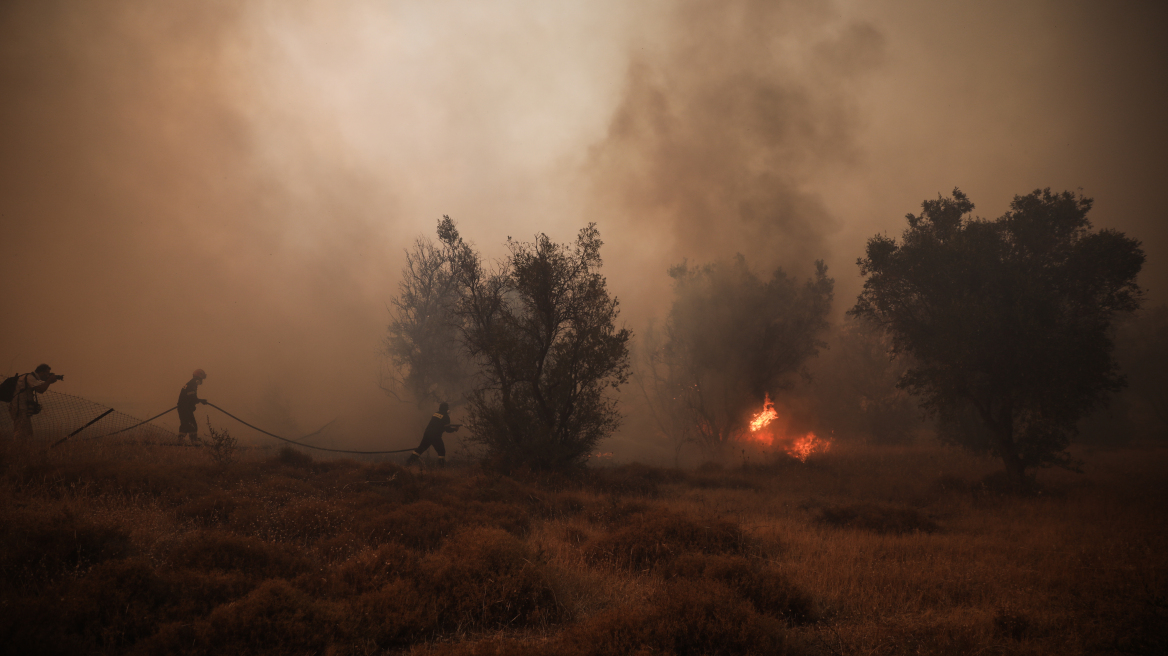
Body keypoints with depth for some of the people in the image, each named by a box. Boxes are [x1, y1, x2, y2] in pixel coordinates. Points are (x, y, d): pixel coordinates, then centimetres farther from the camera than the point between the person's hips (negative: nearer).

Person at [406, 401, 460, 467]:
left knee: (421, 448, 13)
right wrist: (455, 429, 15)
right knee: (441, 451, 7)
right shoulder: (446, 417, -4)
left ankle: (411, 460, 11)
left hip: (427, 434, 6)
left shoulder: (435, 413, 15)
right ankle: (441, 464, 2)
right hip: (435, 436, -6)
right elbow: (447, 429, -4)